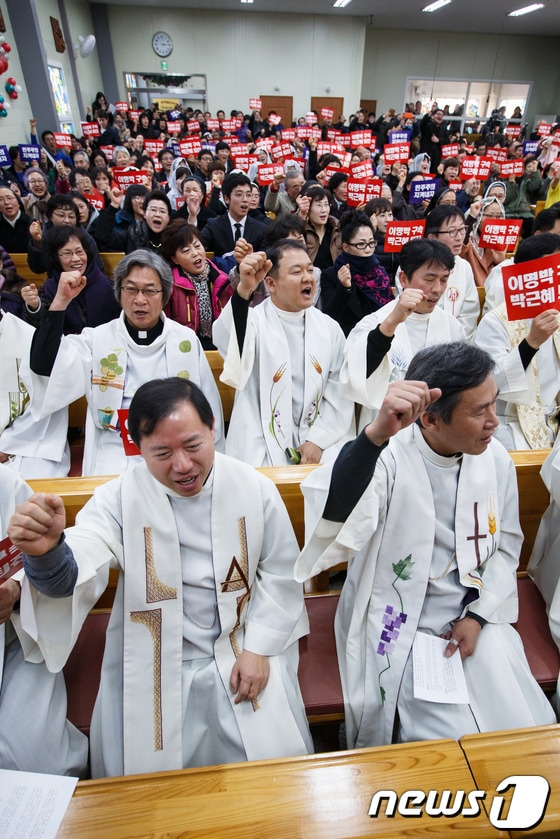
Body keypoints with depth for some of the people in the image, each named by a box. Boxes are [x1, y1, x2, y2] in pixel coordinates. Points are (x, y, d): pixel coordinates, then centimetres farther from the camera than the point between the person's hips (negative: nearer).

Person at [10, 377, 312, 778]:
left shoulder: (255, 489, -10)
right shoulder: (119, 498, -13)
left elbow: (280, 574, -1)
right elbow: (76, 575, -26)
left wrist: (259, 648, -6)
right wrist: (46, 552, -49)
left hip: (244, 653, 1)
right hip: (152, 666, 0)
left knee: (278, 760, -2)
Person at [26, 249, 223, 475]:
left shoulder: (186, 339, 6)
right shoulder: (97, 339, 5)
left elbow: (208, 406, 10)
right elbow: (44, 369, -9)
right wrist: (60, 301, -13)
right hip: (113, 454, 0)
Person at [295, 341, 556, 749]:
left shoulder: (496, 460, -7)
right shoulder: (389, 458, -25)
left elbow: (506, 544, 6)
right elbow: (335, 515, -44)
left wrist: (479, 616, -3)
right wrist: (377, 433, -58)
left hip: (474, 616, 5)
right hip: (398, 625, -4)